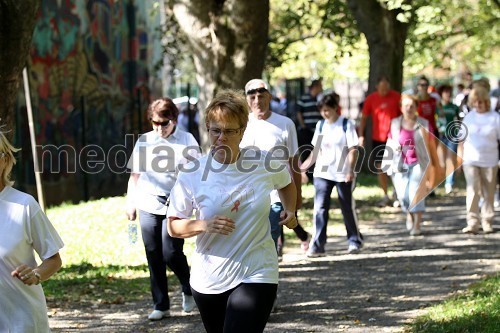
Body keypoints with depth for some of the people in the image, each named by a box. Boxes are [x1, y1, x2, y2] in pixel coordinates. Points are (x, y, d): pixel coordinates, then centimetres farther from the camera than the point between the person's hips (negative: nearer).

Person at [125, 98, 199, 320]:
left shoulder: (186, 141, 2)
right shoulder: (144, 141, 9)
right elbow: (135, 174, 14)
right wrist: (130, 203, 10)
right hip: (148, 204, 3)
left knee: (171, 252, -11)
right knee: (154, 256, 3)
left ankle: (188, 290, 18)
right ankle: (161, 305, 11)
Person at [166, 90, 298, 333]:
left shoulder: (264, 164, -4)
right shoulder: (192, 173, -7)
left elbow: (286, 184, 21)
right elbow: (173, 227, -1)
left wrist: (289, 211, 4)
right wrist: (204, 225, -19)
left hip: (256, 276, -2)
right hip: (208, 280, 2)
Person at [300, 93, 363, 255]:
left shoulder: (346, 124, -5)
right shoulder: (320, 125, 9)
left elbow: (353, 150, -8)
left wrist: (350, 170, -19)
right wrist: (303, 167, 8)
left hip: (343, 174, -3)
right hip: (322, 173, 3)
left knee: (348, 208, 7)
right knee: (320, 207, -7)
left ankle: (355, 240, 24)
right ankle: (317, 245, -8)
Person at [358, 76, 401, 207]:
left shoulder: (396, 97, -4)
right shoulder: (371, 99, -2)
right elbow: (364, 118, 4)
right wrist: (361, 136, -3)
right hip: (377, 138, 2)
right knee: (380, 167, 4)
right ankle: (386, 196, 14)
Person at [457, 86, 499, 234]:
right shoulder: (468, 117, 6)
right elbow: (462, 140, 12)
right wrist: (459, 158, 8)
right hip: (470, 160, 1)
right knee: (472, 190, -11)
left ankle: (487, 222, 18)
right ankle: (472, 223, -13)